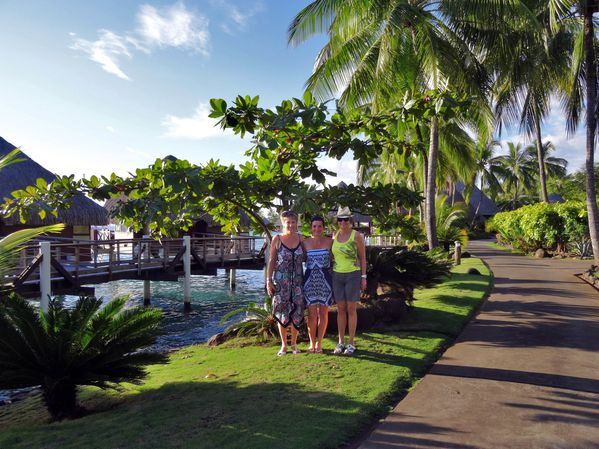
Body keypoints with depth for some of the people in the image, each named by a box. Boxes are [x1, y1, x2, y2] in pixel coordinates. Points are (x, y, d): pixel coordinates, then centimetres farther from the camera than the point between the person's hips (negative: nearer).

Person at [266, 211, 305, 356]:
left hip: (297, 280, 2)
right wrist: (269, 281, -4)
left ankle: (294, 343, 21)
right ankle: (283, 345, 18)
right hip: (281, 280, -2)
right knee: (282, 311, 4)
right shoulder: (277, 239, -1)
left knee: (297, 311, 3)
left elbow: (306, 258, 9)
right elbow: (272, 261, 1)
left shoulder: (301, 239, 4)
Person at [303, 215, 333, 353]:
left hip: (325, 280, 0)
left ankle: (319, 343, 20)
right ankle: (312, 343, 18)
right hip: (310, 280, 0)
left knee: (323, 314, 7)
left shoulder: (330, 242, 1)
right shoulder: (305, 243, 4)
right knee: (312, 314, 3)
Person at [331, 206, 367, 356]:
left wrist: (363, 277, -7)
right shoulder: (334, 236, 7)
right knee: (340, 310, 7)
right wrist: (330, 276, 11)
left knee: (351, 310, 0)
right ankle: (341, 342, 16)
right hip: (337, 276, 4)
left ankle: (351, 343, 10)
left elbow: (363, 257, -3)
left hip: (353, 276, -4)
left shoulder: (357, 235, -7)